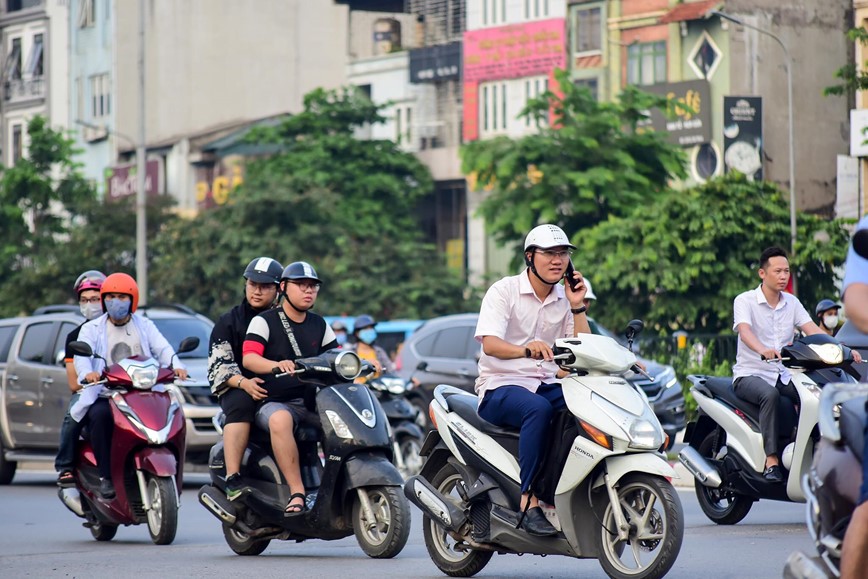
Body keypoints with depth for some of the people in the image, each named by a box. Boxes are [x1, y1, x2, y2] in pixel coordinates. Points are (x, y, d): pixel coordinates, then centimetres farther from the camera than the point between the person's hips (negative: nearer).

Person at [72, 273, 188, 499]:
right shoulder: (91, 329, 13)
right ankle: (106, 477, -29)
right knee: (101, 415, -36)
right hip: (104, 396, -1)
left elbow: (163, 349, 0)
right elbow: (82, 355, -7)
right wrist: (87, 372, -32)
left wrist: (176, 366, -23)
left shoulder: (145, 326, 18)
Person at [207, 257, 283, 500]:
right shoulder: (228, 322, 12)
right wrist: (244, 383, -18)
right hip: (239, 389, -2)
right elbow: (218, 366, 2)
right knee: (241, 404, -37)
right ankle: (233, 480, -43)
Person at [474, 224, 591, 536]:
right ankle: (529, 502, -40)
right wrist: (527, 349, -41)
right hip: (501, 387, -5)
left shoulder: (565, 299, 12)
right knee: (538, 409, -38)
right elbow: (489, 344, -21)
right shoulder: (504, 291, -5)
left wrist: (578, 307, -5)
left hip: (547, 385, 5)